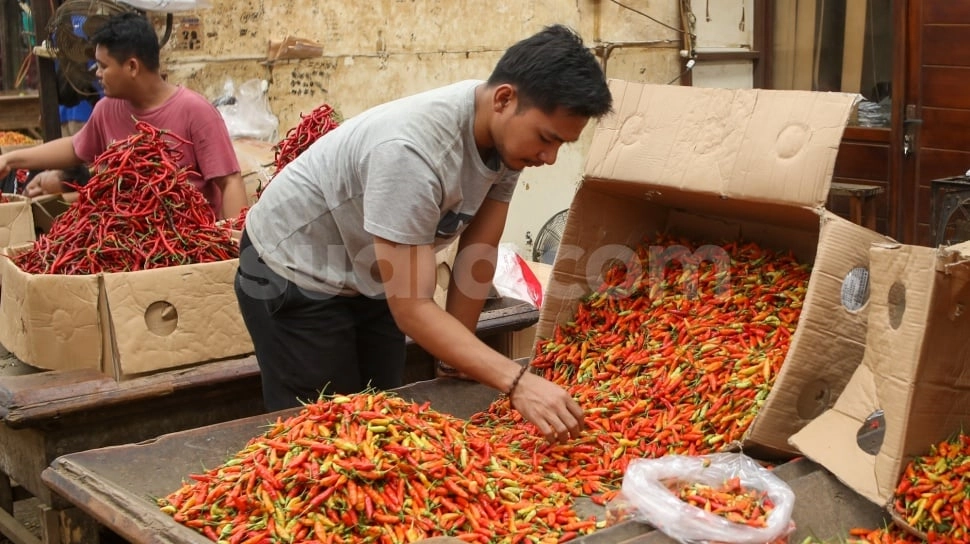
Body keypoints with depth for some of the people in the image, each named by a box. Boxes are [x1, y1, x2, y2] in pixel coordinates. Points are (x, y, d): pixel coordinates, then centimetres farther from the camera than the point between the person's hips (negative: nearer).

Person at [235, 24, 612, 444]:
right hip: (294, 275, -7)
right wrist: (517, 382, -44)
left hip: (370, 275, 7)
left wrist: (456, 359, -4)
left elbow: (478, 252, -5)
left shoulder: (506, 134, -14)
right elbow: (412, 309, -37)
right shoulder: (412, 149, -37)